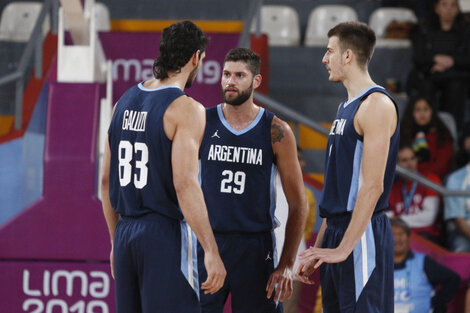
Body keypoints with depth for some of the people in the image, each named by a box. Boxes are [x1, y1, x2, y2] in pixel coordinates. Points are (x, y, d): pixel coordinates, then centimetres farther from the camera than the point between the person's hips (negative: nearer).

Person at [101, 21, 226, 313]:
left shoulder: (124, 103, 11)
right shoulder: (186, 109, -11)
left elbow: (107, 180, 15)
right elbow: (184, 185, -19)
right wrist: (211, 251, -19)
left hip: (126, 233, 7)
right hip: (167, 234, -7)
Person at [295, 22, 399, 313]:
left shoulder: (376, 105, -12)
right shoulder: (346, 108, 18)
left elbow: (372, 186, -19)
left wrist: (345, 248, -21)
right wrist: (318, 248, 19)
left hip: (362, 235, -9)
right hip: (337, 231, 9)